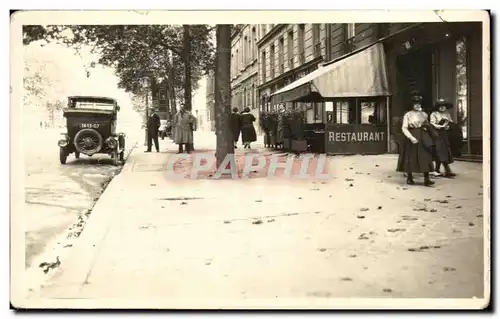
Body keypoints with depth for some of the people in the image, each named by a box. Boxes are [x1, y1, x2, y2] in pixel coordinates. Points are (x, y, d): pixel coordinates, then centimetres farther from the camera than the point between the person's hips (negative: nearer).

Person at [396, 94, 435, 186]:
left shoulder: (424, 114, 10)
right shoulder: (408, 114, -3)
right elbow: (404, 128, -9)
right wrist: (411, 137, -20)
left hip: (423, 137, 4)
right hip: (411, 138, -3)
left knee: (425, 157, -4)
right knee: (411, 158, 3)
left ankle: (426, 179, -5)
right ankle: (409, 178, 15)